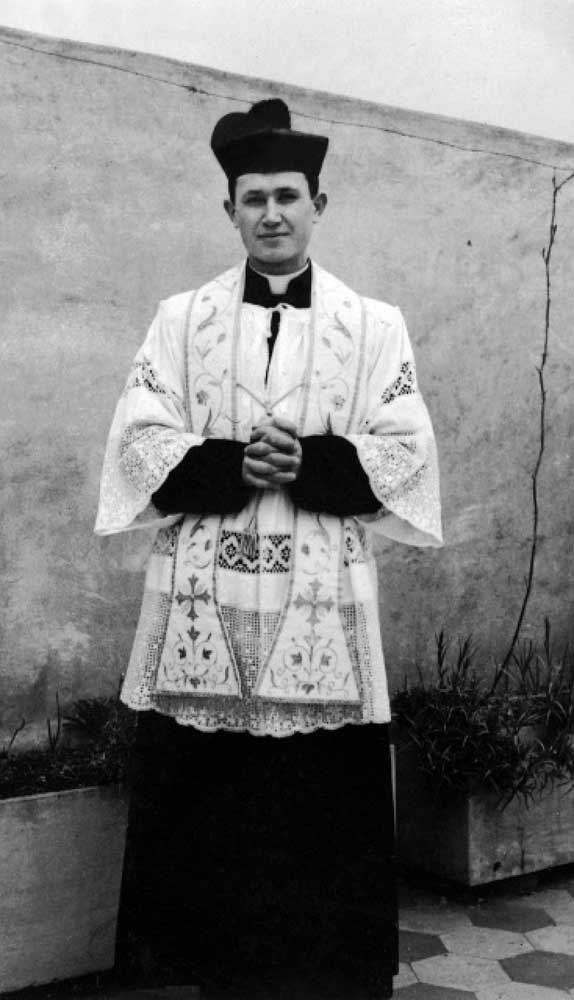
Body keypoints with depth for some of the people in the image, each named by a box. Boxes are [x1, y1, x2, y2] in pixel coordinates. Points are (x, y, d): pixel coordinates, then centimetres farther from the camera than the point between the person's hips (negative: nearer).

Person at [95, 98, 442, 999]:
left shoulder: (376, 325, 8)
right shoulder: (181, 318, 10)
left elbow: (406, 453, 0)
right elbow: (137, 441, 1)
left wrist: (306, 465, -14)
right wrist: (234, 463, -14)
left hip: (323, 603, 0)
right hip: (202, 599, 1)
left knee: (324, 809, 4)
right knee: (200, 808, 6)